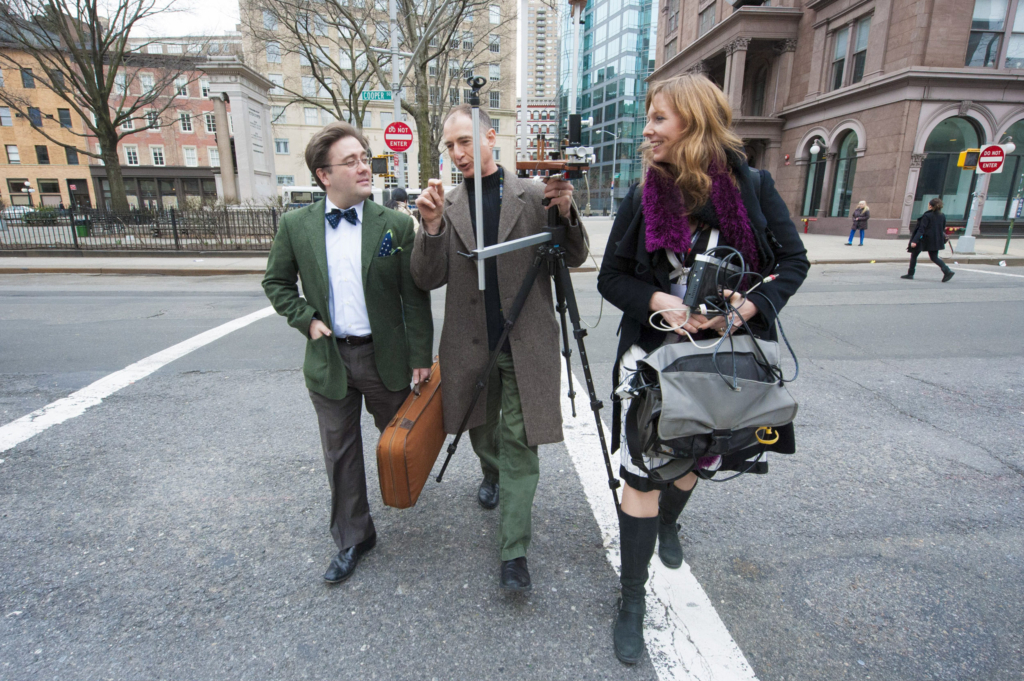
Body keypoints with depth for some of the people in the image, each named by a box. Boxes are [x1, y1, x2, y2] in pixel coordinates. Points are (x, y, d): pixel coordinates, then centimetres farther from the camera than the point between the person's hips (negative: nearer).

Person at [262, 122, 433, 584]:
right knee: (340, 454, 12)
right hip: (329, 358, 2)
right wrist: (306, 319, -4)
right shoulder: (295, 225, -2)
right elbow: (276, 282, 11)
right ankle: (352, 538, 31)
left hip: (386, 355, -1)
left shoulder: (396, 225, -7)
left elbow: (415, 297, -5)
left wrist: (421, 355, -6)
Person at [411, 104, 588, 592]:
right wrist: (432, 226, -19)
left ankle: (514, 552, 12)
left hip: (525, 342, -3)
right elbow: (428, 280, -2)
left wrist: (566, 213, -19)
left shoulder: (534, 195, -2)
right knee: (482, 428, 21)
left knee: (519, 442, 0)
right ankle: (492, 474, 54)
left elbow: (573, 260, 0)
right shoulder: (447, 206, 4)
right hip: (471, 343, 3)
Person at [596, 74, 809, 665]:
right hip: (652, 355, -1)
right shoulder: (642, 197, -5)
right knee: (642, 474, 0)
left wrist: (750, 305, -19)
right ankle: (633, 600, 19)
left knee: (695, 459, 22)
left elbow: (794, 261, -1)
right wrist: (658, 301, -19)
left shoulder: (752, 187, -7)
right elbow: (611, 277, 0)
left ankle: (668, 522, 56)